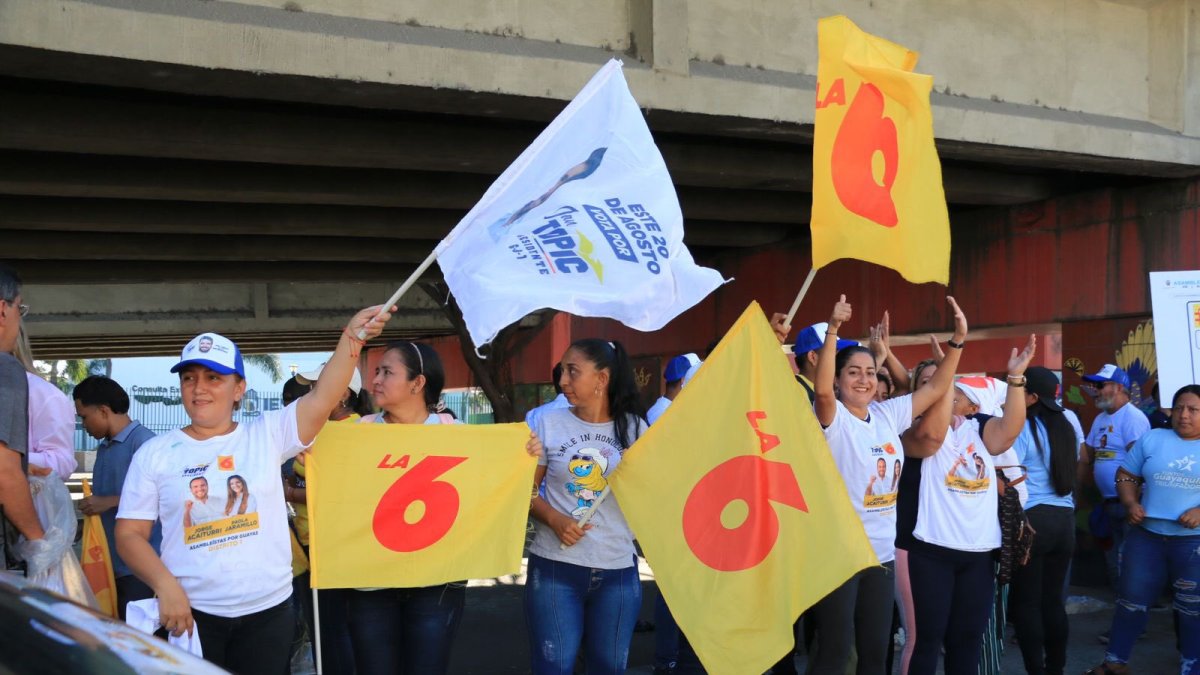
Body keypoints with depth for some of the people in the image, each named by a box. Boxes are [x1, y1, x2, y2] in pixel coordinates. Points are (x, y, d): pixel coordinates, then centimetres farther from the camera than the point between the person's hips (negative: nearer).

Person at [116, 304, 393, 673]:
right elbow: (129, 534, 1)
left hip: (268, 611, 1)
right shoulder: (155, 452, 2)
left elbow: (323, 399, -12)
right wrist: (165, 586, -14)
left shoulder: (267, 434, 2)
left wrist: (352, 336, -25)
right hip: (190, 612, -1)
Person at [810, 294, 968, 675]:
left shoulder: (888, 414, 7)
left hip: (882, 553, 6)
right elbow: (821, 390, -32)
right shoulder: (833, 418, -11)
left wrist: (958, 340, 2)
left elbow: (936, 389, 12)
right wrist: (833, 329, -39)